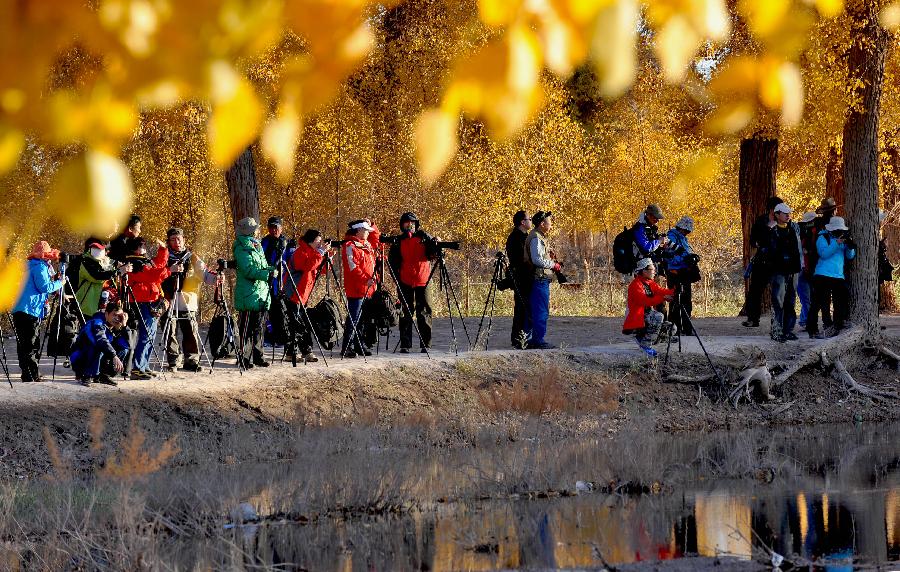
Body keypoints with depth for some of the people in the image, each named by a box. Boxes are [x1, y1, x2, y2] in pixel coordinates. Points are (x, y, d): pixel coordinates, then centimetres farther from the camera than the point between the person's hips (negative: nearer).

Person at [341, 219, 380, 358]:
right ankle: (346, 348, -4)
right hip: (356, 289, -9)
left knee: (362, 320, 13)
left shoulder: (366, 244, 14)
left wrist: (371, 225, 18)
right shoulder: (350, 246, -13)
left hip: (367, 289, 9)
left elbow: (376, 237, 34)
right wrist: (366, 279, -25)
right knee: (353, 319, -7)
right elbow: (353, 268, -21)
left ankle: (359, 346, 20)